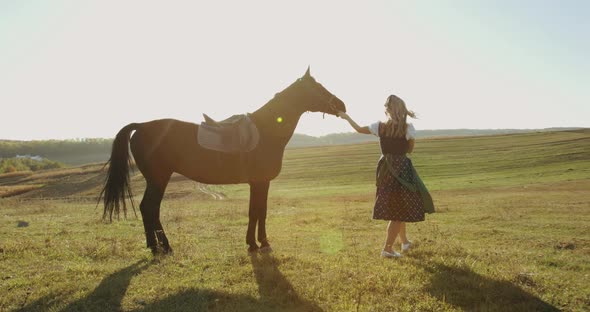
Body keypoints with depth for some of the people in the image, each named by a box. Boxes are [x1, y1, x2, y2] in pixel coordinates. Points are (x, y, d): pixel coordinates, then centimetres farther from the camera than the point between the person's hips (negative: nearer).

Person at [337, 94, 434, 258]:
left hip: (386, 169, 5)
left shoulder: (379, 126, -3)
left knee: (396, 207, 23)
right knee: (401, 211, 7)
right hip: (402, 169, -5)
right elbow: (410, 149, 1)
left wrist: (346, 117, 28)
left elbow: (359, 129, 12)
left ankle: (405, 241, 39)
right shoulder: (408, 128, -12)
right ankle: (387, 248, 6)